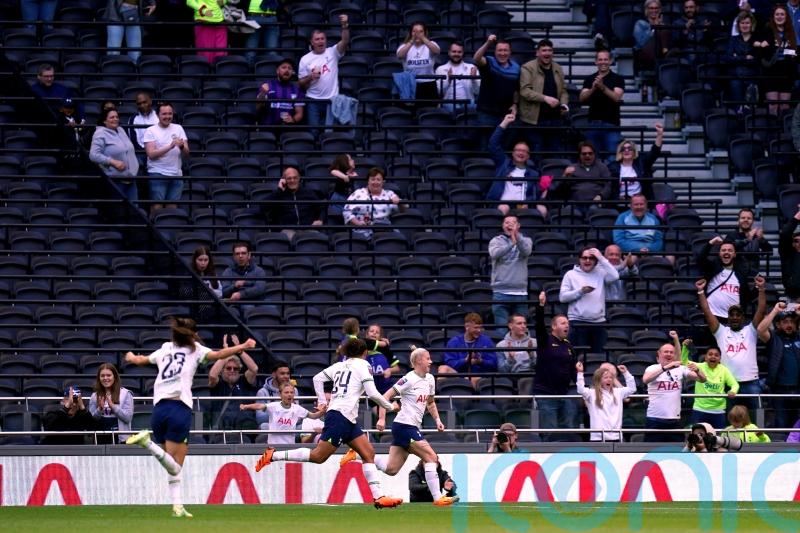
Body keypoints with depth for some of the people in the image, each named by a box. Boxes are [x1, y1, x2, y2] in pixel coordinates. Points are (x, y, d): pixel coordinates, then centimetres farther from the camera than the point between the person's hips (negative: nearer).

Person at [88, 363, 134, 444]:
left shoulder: (125, 394, 1)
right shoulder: (94, 396, 10)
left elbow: (128, 417, -6)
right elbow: (92, 419, 7)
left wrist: (113, 406, -15)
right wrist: (100, 409, -12)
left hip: (120, 438, -3)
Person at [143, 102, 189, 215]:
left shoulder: (178, 129, 10)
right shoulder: (150, 131, 0)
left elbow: (186, 154, 5)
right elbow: (151, 154, -12)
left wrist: (182, 147, -18)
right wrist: (170, 147, -23)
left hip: (176, 175, 4)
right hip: (157, 174, -4)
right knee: (157, 207, -8)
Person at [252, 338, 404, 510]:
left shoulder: (340, 365, 19)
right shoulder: (363, 365, -1)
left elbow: (318, 378, 16)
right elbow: (372, 393, -8)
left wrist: (322, 401, 20)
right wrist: (390, 407, 4)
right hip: (341, 416, -9)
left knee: (369, 453, 5)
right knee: (318, 456, -10)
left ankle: (378, 497, -3)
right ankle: (273, 456, -10)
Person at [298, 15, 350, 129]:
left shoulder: (332, 53, 2)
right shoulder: (305, 59, 4)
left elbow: (345, 41, -15)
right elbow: (301, 83, 7)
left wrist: (345, 26, -32)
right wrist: (310, 77, -14)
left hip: (331, 100, -1)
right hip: (313, 102, 1)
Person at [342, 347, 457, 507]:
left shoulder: (430, 379, 12)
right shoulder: (409, 379, -13)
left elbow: (430, 403, 27)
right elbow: (386, 396, -13)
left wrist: (437, 419, 13)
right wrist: (382, 419, -21)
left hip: (413, 427, 9)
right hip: (405, 426, -9)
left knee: (390, 469, 9)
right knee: (431, 457, -14)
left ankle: (357, 453, 19)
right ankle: (438, 498, -13)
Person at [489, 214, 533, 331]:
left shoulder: (525, 240, 10)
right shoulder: (496, 241, 7)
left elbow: (526, 251, -12)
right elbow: (494, 254, -14)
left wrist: (517, 236, -29)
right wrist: (512, 243, -26)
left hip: (520, 292, 1)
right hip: (501, 292, -1)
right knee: (501, 329, -6)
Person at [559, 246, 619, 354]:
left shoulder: (600, 273, 11)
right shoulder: (571, 274, 7)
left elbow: (614, 276, -9)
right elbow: (562, 297, 1)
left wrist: (601, 258, -6)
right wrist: (580, 291, -12)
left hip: (598, 322, 2)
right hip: (578, 322, -2)